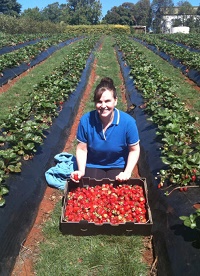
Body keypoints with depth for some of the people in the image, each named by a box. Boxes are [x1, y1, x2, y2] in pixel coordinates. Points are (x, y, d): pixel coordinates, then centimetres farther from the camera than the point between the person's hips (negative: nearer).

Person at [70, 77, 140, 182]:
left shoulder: (128, 121, -20)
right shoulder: (86, 120, -18)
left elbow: (134, 150, -7)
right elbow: (82, 149, -7)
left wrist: (127, 172, -18)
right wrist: (81, 171, -20)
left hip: (118, 166, 0)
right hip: (93, 166, 1)